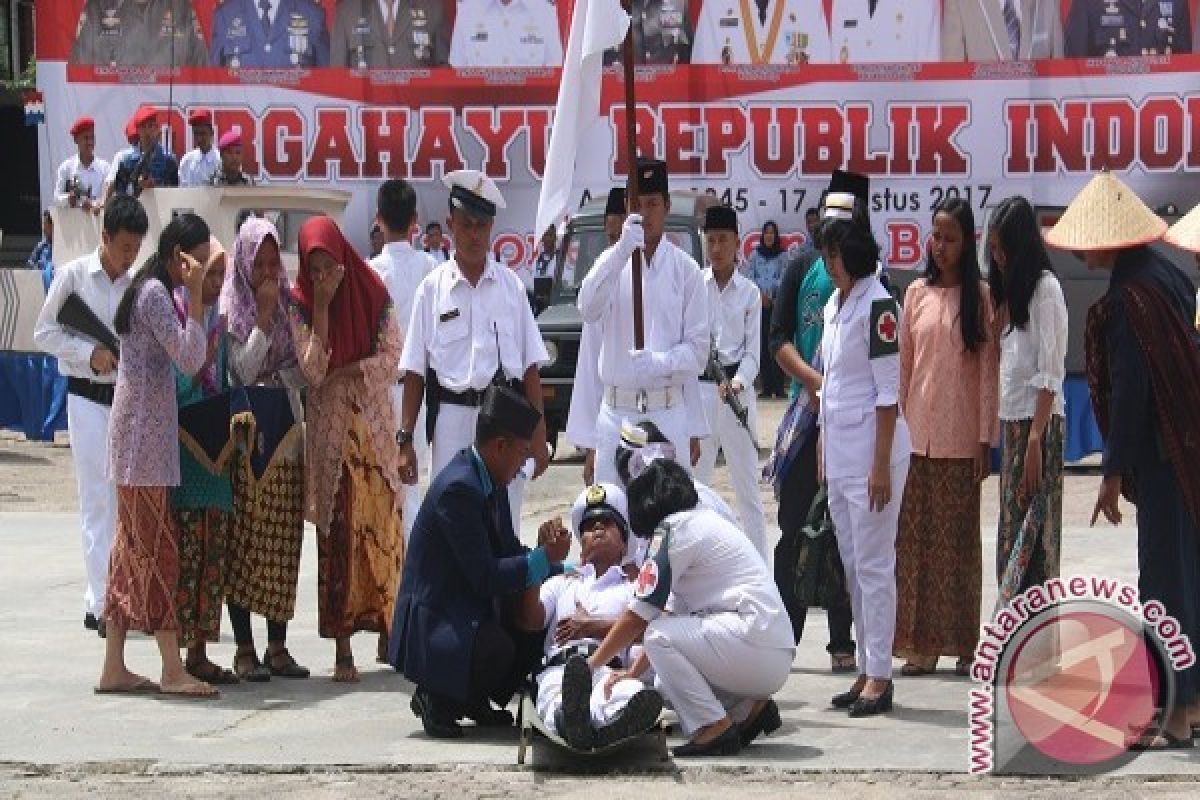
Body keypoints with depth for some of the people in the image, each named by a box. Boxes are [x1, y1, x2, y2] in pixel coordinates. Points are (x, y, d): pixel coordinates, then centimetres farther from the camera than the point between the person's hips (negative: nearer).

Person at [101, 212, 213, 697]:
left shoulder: (151, 291, 17)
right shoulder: (156, 294, -14)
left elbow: (186, 360, 21)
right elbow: (190, 359, -21)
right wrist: (196, 296, -19)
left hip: (140, 439, 10)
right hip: (145, 438, -10)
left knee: (131, 549, 9)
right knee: (158, 549, -8)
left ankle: (114, 668, 11)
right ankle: (172, 670, -6)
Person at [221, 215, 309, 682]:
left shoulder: (289, 306, 11)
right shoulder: (230, 310, -1)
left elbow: (302, 373, 9)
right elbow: (243, 370, -12)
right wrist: (264, 317, -12)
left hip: (285, 431, 4)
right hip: (246, 434, -4)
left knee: (283, 543, 4)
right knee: (242, 542, -3)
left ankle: (277, 646, 10)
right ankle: (244, 648, 2)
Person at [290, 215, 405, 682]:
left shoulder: (373, 296, 3)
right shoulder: (301, 306, -1)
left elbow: (391, 359, 0)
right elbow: (312, 371, -13)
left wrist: (344, 372, -12)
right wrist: (322, 306, -16)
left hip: (375, 428, 2)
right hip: (330, 432, -2)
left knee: (383, 526, 0)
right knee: (338, 534, -5)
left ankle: (387, 630, 12)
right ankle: (342, 648, -4)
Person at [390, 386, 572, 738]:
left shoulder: (491, 482, 7)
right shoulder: (458, 488, -24)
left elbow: (508, 551, 15)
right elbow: (485, 576, -25)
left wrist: (560, 568, 0)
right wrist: (544, 558, -19)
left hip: (473, 612, 10)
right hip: (433, 621, -10)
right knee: (497, 650, -33)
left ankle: (474, 698, 15)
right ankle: (435, 699, -5)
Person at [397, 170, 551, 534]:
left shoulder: (511, 286, 8)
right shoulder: (433, 287, 4)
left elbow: (530, 367, 9)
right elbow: (415, 371, 4)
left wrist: (539, 435, 4)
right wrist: (405, 440, 0)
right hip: (452, 418, -1)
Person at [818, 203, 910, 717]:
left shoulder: (878, 306, -13)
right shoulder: (835, 303, 12)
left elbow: (888, 392, -15)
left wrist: (881, 465, -18)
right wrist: (823, 446, 16)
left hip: (872, 447, -9)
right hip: (838, 448, 9)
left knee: (873, 564, -5)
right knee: (852, 564, 11)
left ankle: (879, 675, -1)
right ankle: (866, 670, 17)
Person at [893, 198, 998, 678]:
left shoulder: (981, 296, 1)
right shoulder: (917, 294, 9)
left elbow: (989, 370, -2)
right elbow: (903, 365, 12)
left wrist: (986, 440, -6)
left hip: (961, 440, -3)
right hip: (917, 436, 3)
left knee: (960, 539, 0)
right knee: (916, 538, 0)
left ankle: (962, 644, 6)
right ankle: (922, 644, 4)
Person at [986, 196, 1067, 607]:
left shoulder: (1045, 288, -9)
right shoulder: (1010, 290, 17)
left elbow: (1050, 372, -14)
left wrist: (1035, 438, -18)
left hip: (1037, 422, -8)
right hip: (1011, 419, 8)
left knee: (1029, 536, -9)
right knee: (1012, 533, 6)